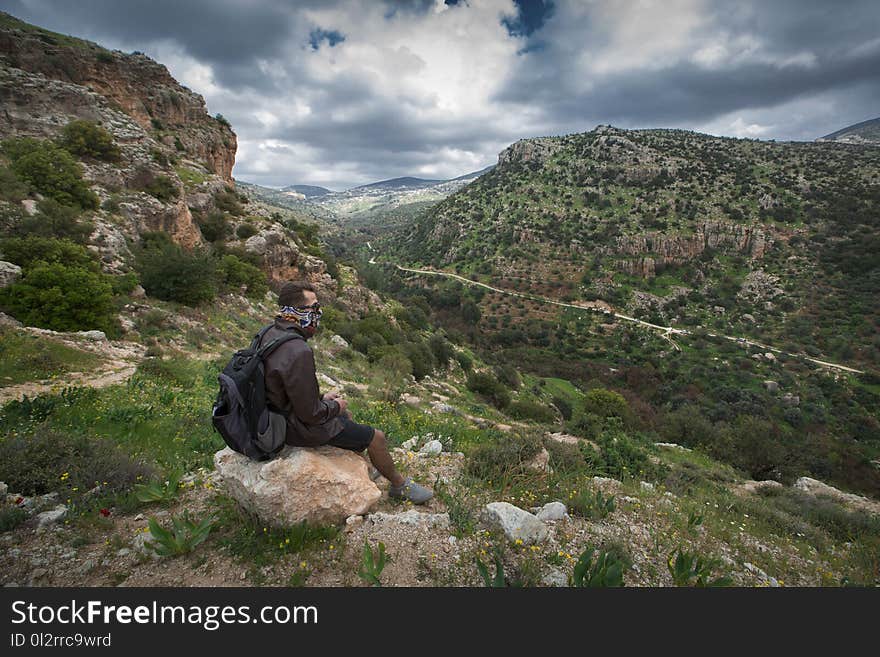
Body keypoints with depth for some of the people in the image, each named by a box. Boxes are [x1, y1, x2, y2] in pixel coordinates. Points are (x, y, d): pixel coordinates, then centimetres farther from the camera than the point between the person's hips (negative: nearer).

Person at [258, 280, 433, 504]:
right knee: (377, 437, 4)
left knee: (346, 414, 30)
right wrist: (335, 406, -9)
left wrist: (321, 397, 9)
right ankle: (401, 485, 29)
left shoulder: (270, 334, -4)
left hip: (281, 412, 10)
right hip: (302, 428, -9)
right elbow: (310, 414, -28)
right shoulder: (298, 353, -34)